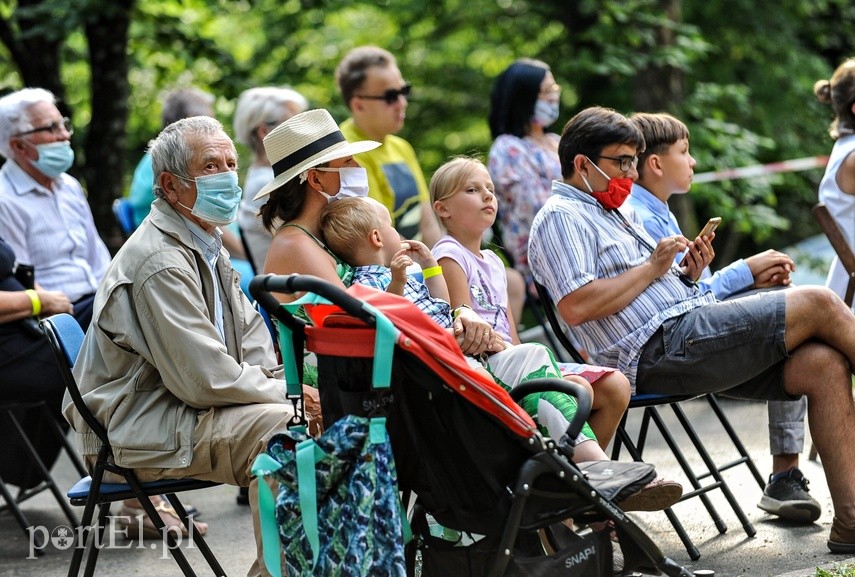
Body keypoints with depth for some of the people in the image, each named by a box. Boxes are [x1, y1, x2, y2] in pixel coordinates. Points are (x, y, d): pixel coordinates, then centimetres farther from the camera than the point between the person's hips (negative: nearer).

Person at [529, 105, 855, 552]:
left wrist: (687, 275, 7)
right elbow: (576, 306, -17)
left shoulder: (612, 214, 29)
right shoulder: (560, 217, -1)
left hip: (694, 339, 10)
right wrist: (651, 268, -10)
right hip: (664, 347, -10)